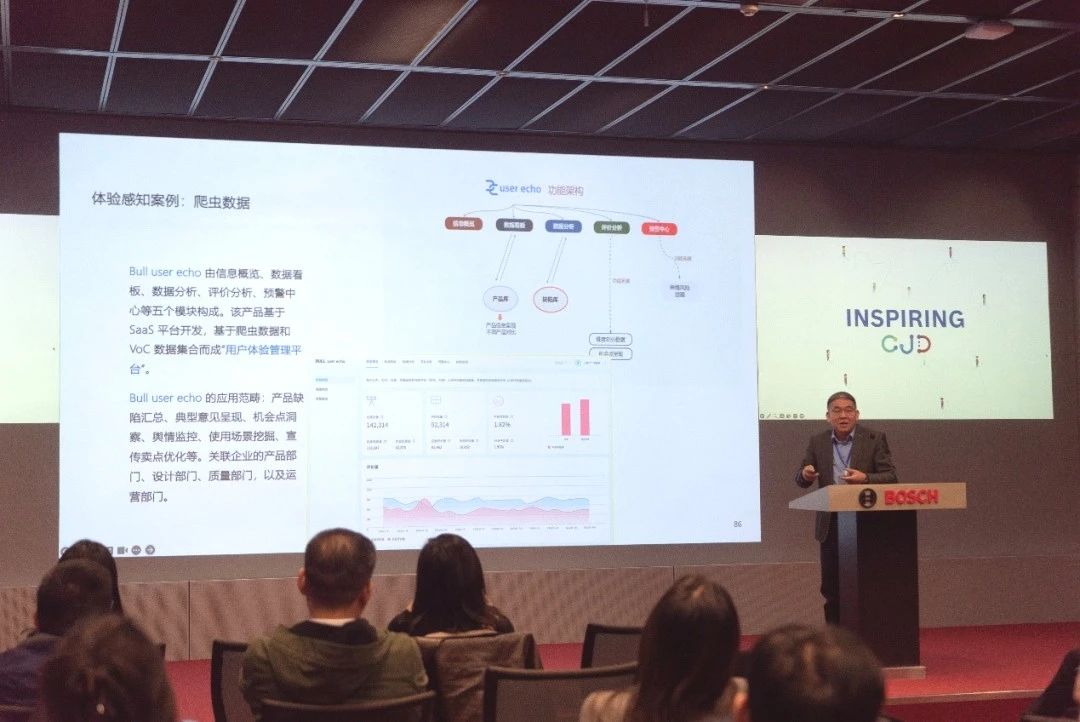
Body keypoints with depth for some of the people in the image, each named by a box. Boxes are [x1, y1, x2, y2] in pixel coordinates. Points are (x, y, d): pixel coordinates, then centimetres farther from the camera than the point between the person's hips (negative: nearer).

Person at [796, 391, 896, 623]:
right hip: (831, 526, 3)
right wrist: (806, 474, -16)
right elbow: (800, 480, 8)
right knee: (832, 590, 5)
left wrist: (865, 478, -22)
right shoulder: (817, 442, 9)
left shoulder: (875, 439, 1)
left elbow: (890, 477, -4)